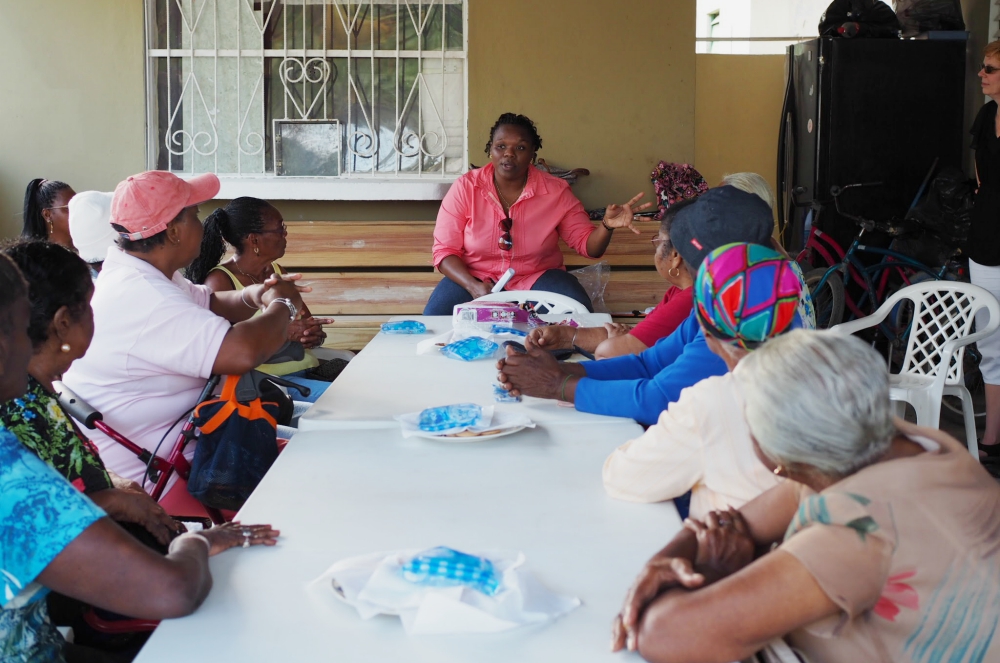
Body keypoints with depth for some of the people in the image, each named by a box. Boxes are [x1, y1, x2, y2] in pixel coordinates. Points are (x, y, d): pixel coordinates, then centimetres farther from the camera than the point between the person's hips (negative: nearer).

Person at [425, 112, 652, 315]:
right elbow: (445, 251, -6)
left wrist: (607, 226, -24)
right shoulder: (465, 188, -7)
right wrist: (473, 286, -24)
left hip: (538, 278, 1)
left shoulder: (556, 191, -4)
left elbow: (587, 244, 0)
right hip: (476, 279, 0)